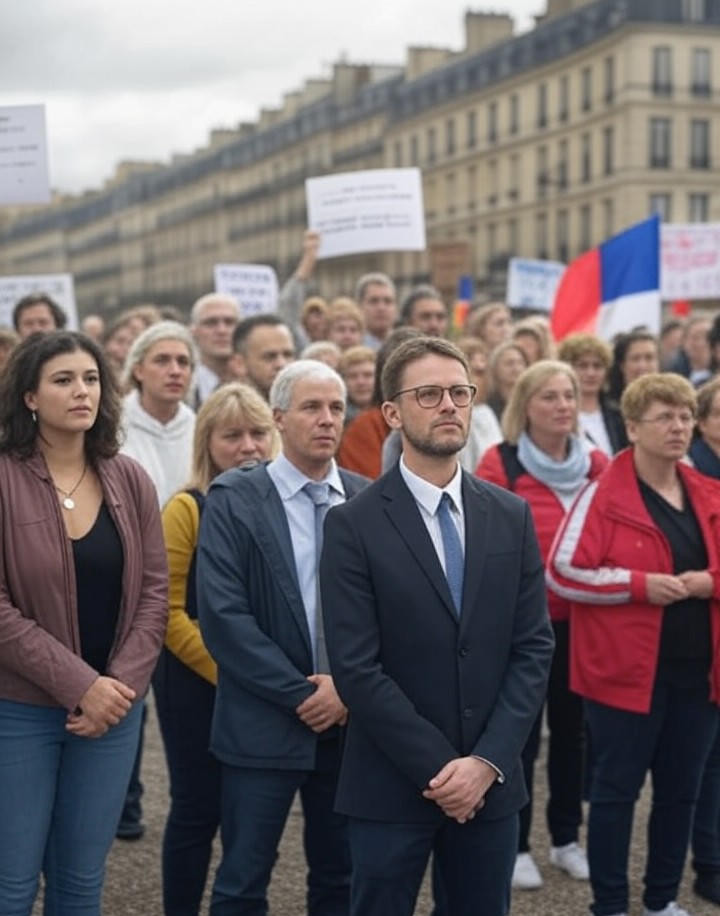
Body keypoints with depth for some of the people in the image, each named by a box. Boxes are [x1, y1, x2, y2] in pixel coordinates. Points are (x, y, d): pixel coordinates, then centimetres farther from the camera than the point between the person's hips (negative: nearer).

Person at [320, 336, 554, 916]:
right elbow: (357, 668, -12)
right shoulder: (354, 525, -7)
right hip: (392, 785, -3)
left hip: (492, 781, 3)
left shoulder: (511, 517, 6)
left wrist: (488, 761, -9)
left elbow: (534, 647, 2)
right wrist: (437, 768, -14)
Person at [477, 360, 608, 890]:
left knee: (572, 729, 14)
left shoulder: (597, 465, 4)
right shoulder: (500, 463, -9)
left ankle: (567, 838, 28)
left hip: (581, 621, 4)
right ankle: (517, 846, 18)